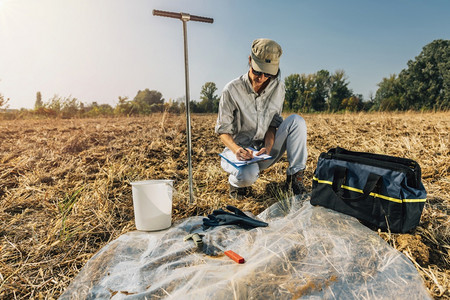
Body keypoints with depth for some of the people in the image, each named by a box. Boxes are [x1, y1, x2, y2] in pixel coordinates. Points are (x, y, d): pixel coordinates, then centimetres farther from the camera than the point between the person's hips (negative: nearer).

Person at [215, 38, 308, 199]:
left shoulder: (278, 87, -3)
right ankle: (236, 182, 2)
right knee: (248, 174, -38)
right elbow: (223, 130, -11)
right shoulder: (232, 90, -14)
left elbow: (273, 124, -1)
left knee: (296, 120, -17)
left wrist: (268, 146, -21)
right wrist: (236, 149, -31)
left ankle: (295, 177, -13)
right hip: (238, 150, -3)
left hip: (265, 152, 4)